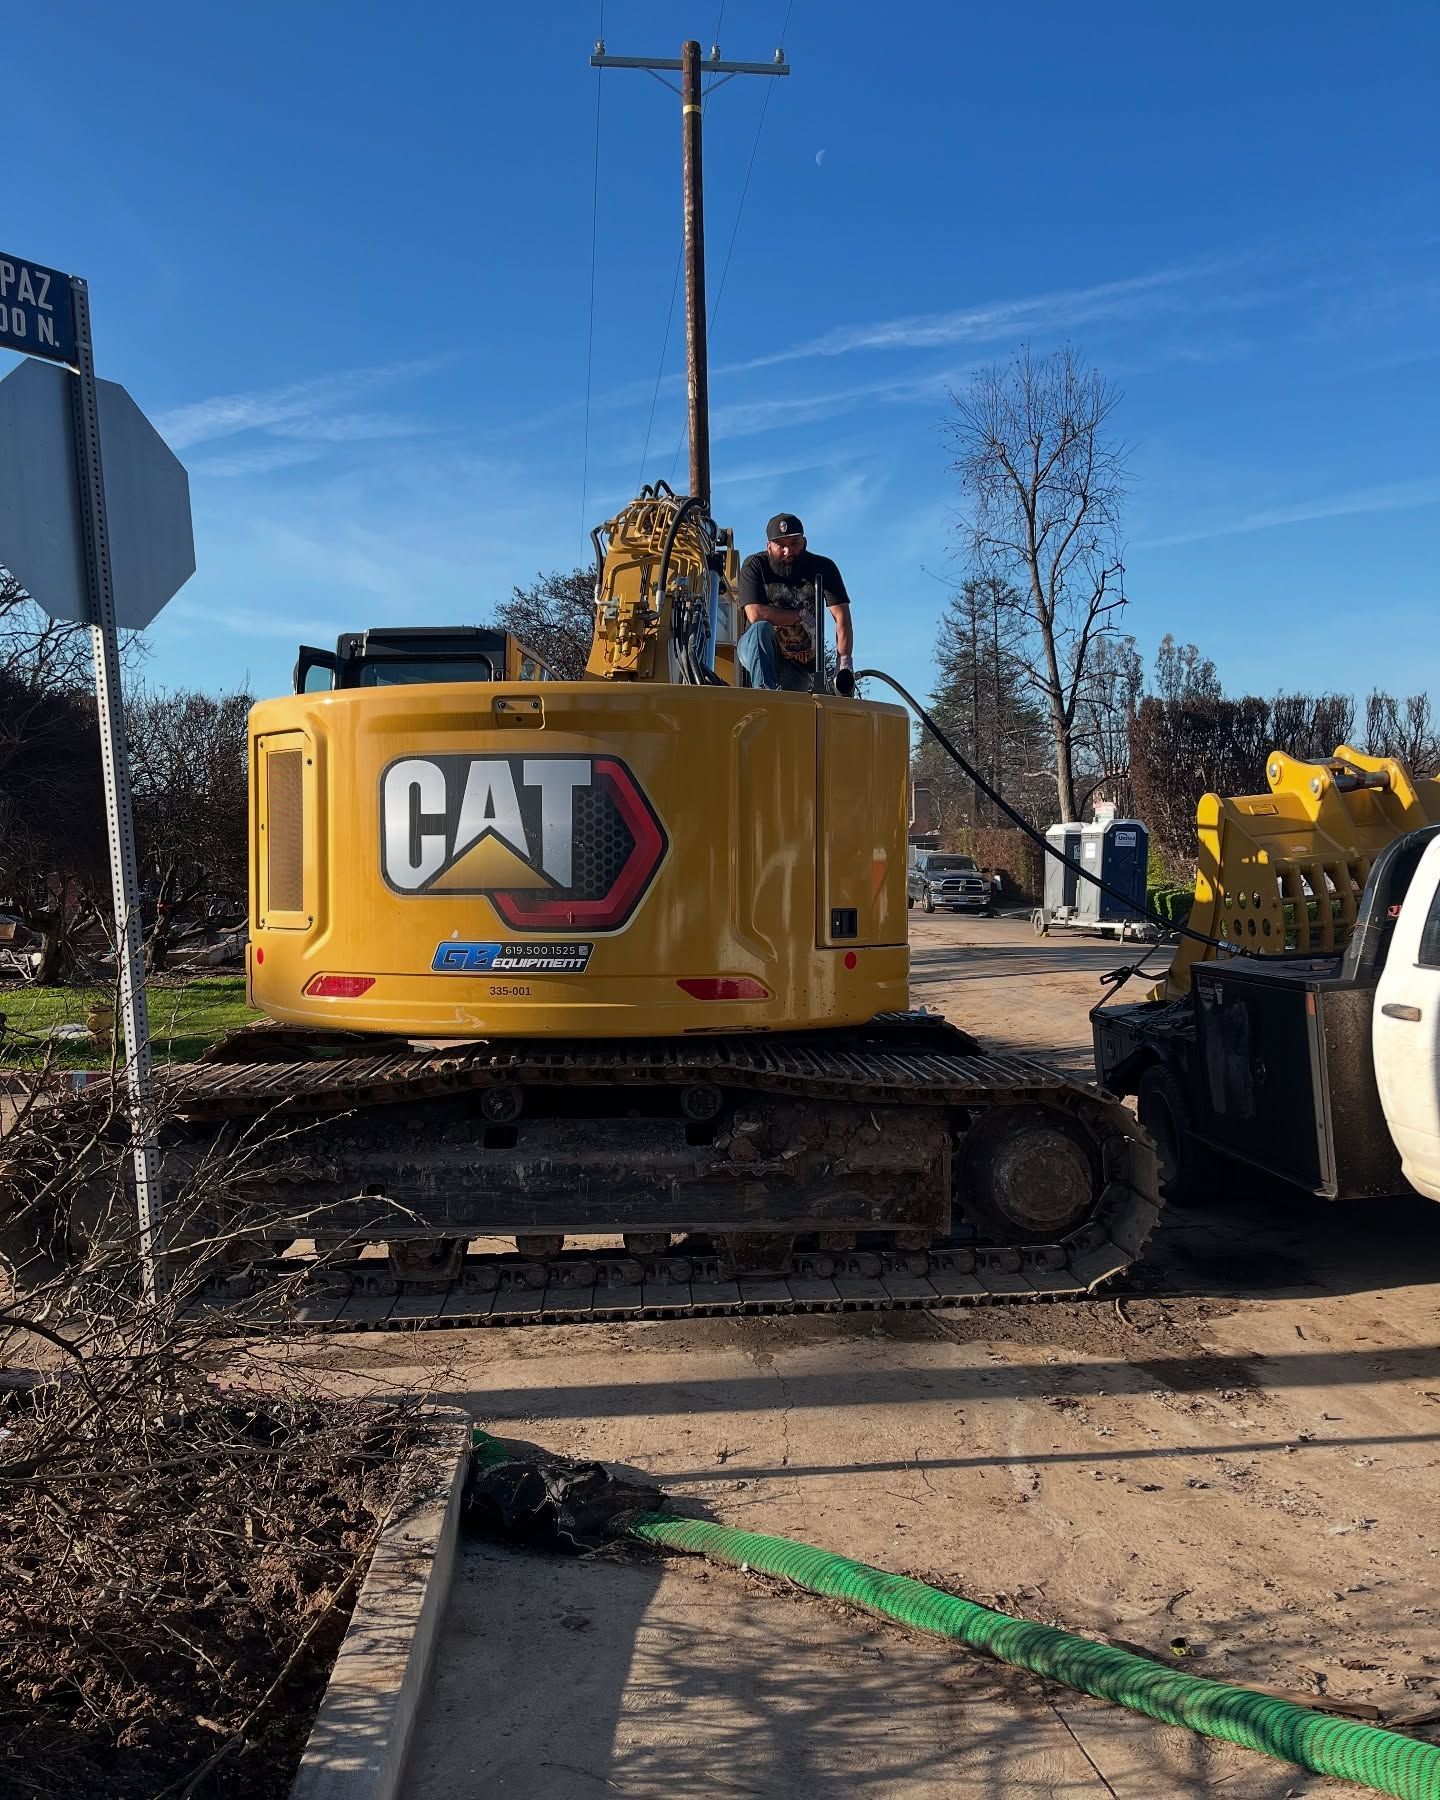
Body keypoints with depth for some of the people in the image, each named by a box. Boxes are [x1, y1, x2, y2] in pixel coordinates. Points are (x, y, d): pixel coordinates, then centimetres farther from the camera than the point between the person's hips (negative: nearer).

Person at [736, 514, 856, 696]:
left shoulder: (823, 568, -6)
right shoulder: (754, 565, -9)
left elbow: (841, 616, -15)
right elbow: (755, 614, -21)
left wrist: (844, 661, -29)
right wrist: (802, 616, -16)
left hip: (800, 663, 2)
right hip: (756, 652, -2)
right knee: (761, 628, -32)